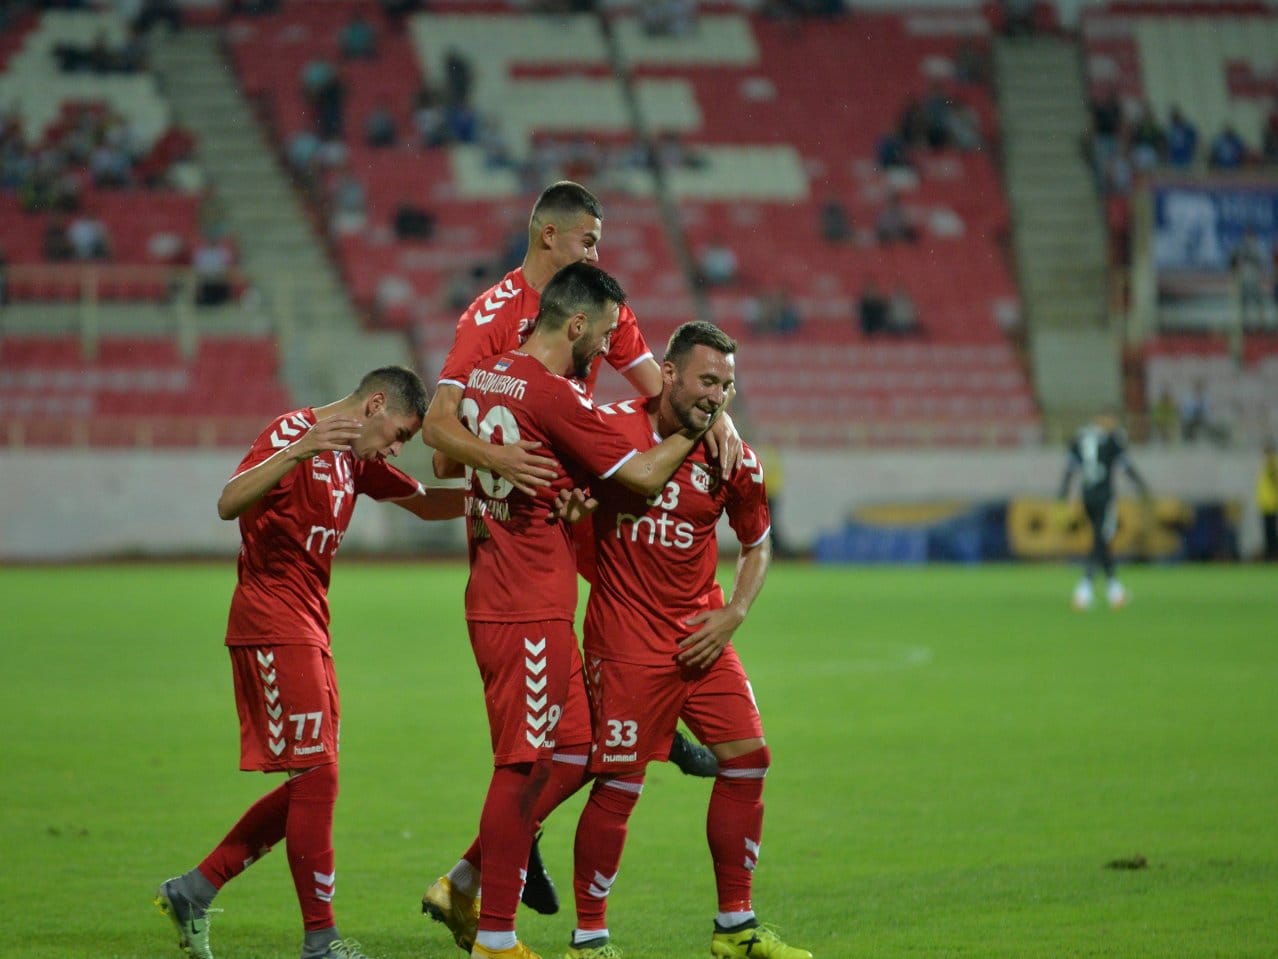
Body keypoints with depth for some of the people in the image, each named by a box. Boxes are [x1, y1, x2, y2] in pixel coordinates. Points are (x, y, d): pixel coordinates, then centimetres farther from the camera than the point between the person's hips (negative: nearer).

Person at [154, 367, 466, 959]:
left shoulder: (354, 459, 18)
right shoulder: (293, 432, -11)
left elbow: (426, 504, 27)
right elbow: (229, 503, -24)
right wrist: (296, 451, -39)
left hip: (309, 631, 10)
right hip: (272, 626, -10)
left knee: (309, 787, 10)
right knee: (316, 779, -10)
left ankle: (193, 892, 17)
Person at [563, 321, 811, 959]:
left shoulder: (734, 460, 1)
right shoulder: (611, 428, -9)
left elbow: (756, 546, 15)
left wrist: (733, 614, 1)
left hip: (702, 635, 5)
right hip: (626, 638, -5)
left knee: (747, 759, 3)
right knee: (618, 784, -7)